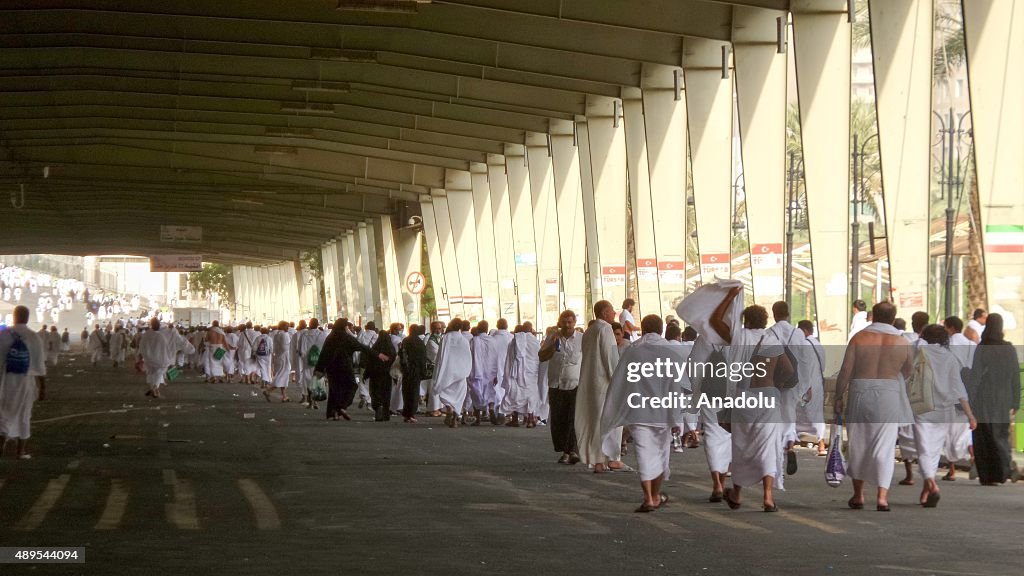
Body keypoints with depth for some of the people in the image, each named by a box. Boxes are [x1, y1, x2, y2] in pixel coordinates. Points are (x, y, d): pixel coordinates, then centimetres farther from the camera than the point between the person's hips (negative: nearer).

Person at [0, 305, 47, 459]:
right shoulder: (34, 338, -7)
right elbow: (40, 365, -4)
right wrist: (43, 385, 5)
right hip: (26, 382, 0)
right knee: (23, 414, 14)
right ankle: (20, 450, 18)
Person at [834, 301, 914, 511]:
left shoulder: (859, 338, -3)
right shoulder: (903, 343, 0)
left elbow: (845, 371, -6)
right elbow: (907, 372, 14)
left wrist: (838, 397, 4)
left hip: (860, 397, 0)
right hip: (888, 399, 0)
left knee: (858, 446, 13)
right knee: (884, 447, 2)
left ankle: (858, 495, 20)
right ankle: (882, 496, -11)